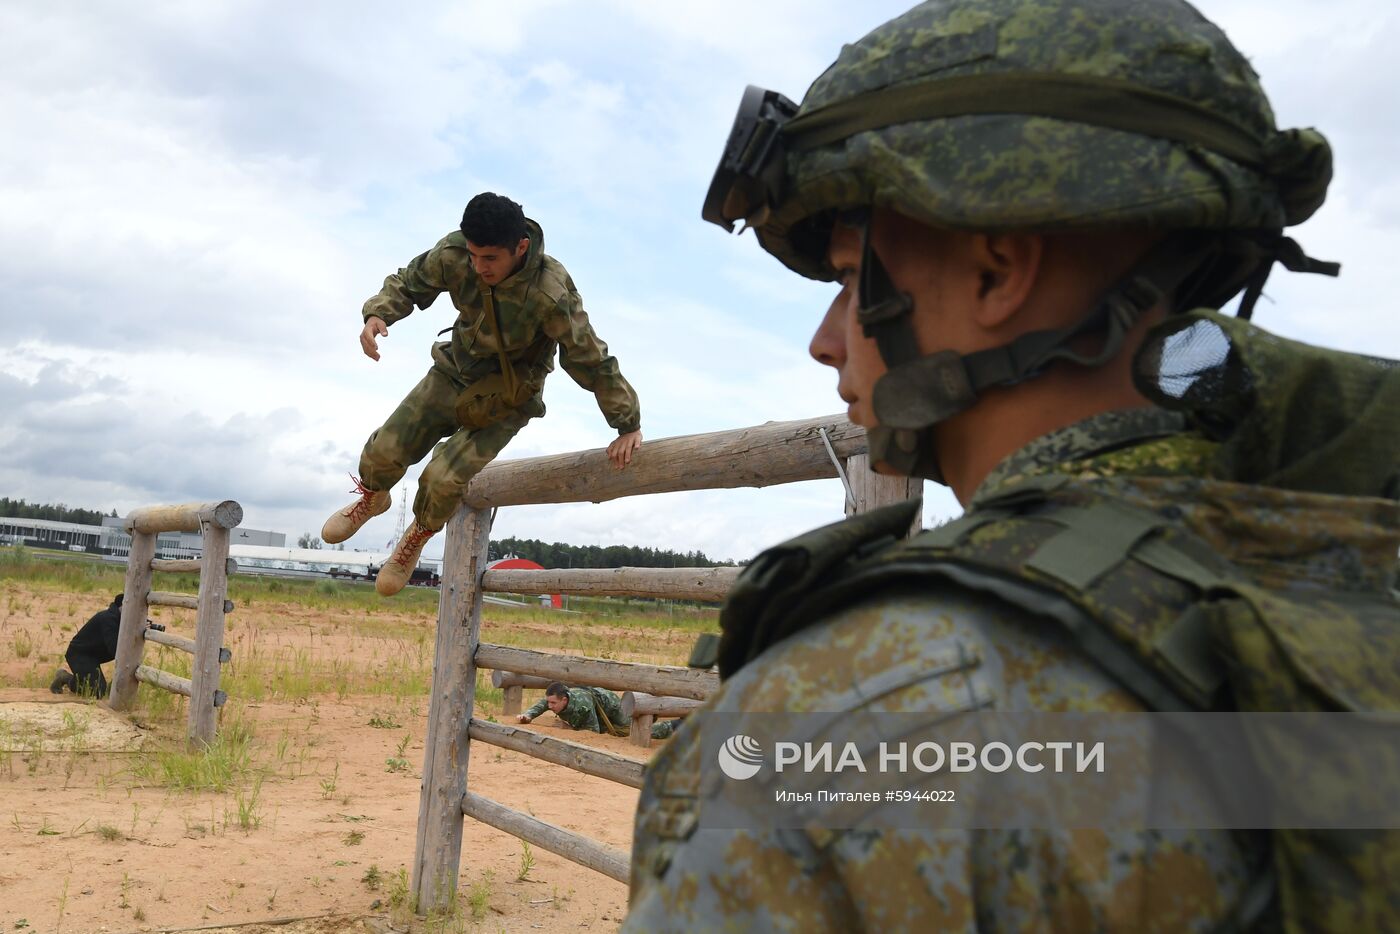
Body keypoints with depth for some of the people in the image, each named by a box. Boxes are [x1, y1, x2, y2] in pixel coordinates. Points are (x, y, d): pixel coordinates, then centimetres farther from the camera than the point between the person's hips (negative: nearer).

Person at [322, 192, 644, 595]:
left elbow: (592, 361, -27)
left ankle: (419, 536, 19)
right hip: (455, 371, 4)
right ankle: (372, 497, 38)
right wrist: (378, 313, -25)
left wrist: (628, 426, -20)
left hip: (508, 396, -4)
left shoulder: (552, 294, -35)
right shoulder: (454, 253, -22)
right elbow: (408, 283, -3)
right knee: (385, 449, -1)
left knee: (444, 478, -16)